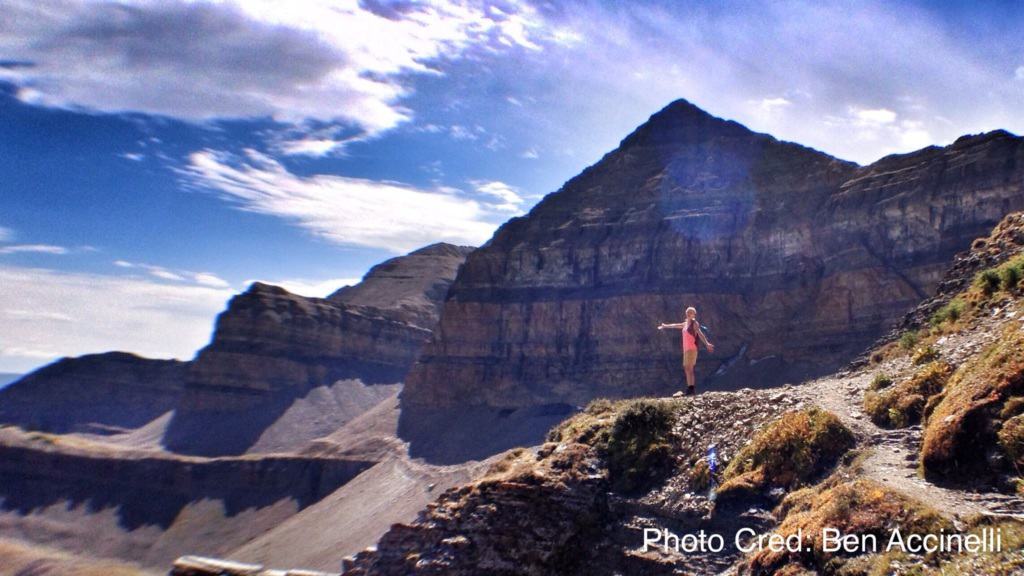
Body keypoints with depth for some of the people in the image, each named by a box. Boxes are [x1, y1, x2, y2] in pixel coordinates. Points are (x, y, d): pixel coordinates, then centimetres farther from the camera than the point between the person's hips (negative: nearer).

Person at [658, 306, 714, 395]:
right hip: (686, 349, 9)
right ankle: (691, 388, 14)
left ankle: (691, 388, -18)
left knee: (689, 368, -15)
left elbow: (700, 334, -21)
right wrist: (665, 326, 49)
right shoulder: (685, 323, 17)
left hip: (692, 349, -9)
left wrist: (707, 344, -36)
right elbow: (676, 325, 34)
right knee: (687, 368, 10)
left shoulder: (695, 324, -6)